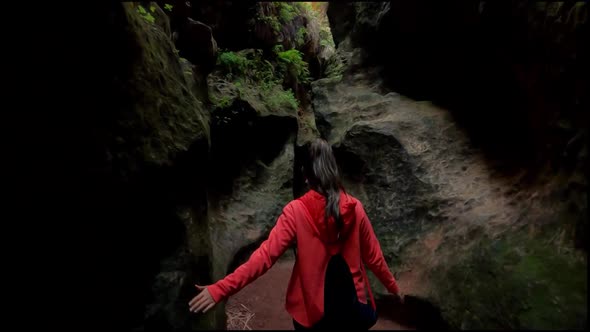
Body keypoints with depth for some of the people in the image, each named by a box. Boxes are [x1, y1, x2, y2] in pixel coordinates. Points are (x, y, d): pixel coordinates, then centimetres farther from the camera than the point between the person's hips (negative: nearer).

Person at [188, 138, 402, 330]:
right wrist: (392, 286, 16)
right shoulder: (354, 208, -8)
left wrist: (220, 289, -23)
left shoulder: (297, 211, -17)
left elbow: (266, 255, -24)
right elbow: (373, 255, 0)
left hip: (313, 308, -1)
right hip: (351, 302, 2)